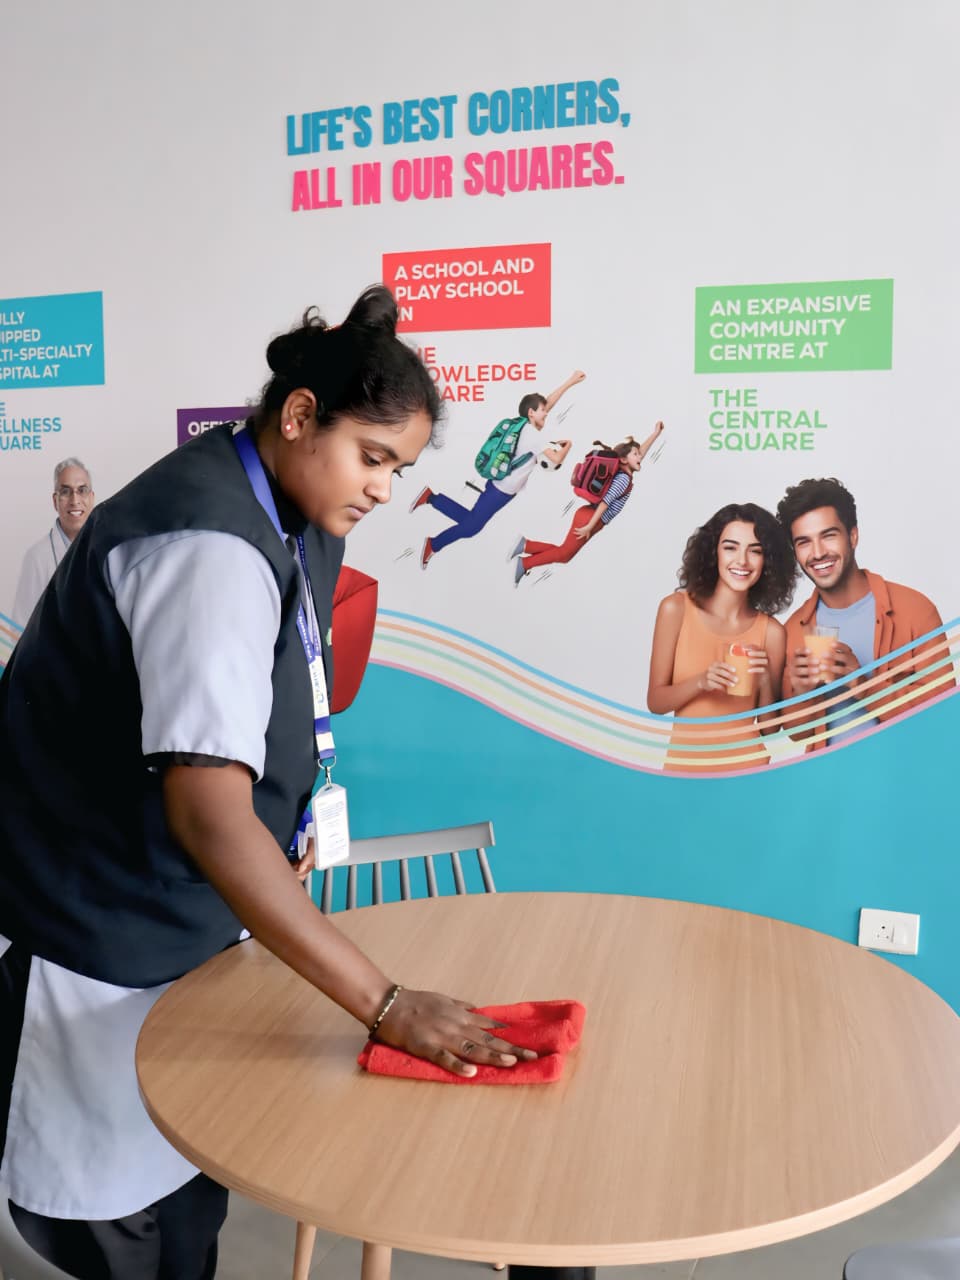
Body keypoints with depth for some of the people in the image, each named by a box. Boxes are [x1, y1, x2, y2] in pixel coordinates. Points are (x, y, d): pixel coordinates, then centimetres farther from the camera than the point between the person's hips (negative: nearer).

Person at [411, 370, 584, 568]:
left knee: (470, 520, 14)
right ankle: (433, 545, 12)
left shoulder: (523, 424, 7)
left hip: (499, 485, 9)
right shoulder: (530, 433, -18)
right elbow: (556, 459, -23)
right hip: (501, 491, -9)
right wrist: (567, 445, -3)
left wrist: (570, 382, 15)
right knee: (471, 527, 0)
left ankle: (431, 498, 13)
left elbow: (547, 403, 17)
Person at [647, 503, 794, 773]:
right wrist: (701, 682, -22)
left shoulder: (771, 631, -7)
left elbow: (770, 728, -1)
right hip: (686, 761, -1)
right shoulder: (676, 608, -9)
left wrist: (766, 683, -18)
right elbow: (655, 702, -6)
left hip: (747, 763, 1)